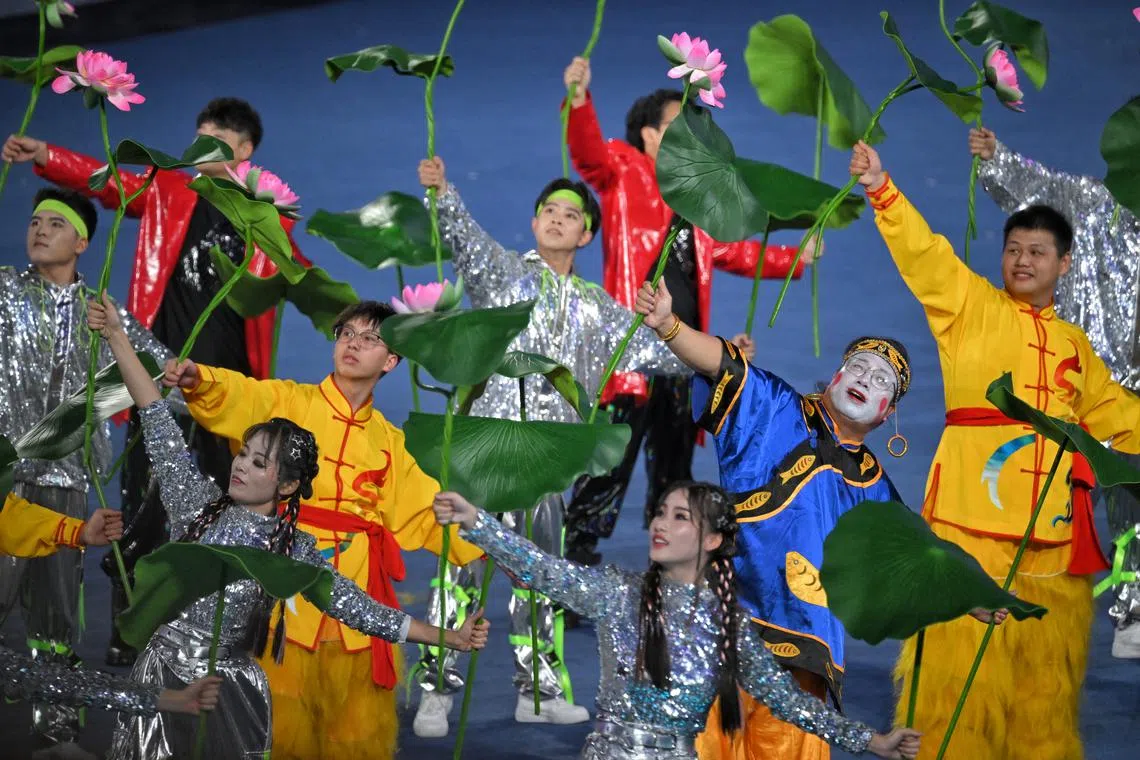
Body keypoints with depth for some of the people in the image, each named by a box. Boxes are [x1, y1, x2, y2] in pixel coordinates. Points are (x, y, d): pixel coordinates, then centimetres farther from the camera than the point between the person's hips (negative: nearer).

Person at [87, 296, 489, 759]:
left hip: (228, 691, -1)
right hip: (160, 676, 1)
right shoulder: (199, 504, 0)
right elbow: (157, 419, -1)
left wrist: (448, 637, -6)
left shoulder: (294, 551, -3)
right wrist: (116, 335, -3)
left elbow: (356, 606, -2)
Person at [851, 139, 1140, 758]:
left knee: (1047, 677, 6)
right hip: (971, 523, -4)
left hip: (1054, 534, 4)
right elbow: (923, 253, -7)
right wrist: (880, 189, -21)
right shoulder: (971, 306, 7)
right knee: (959, 668, -10)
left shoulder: (1075, 346, 20)